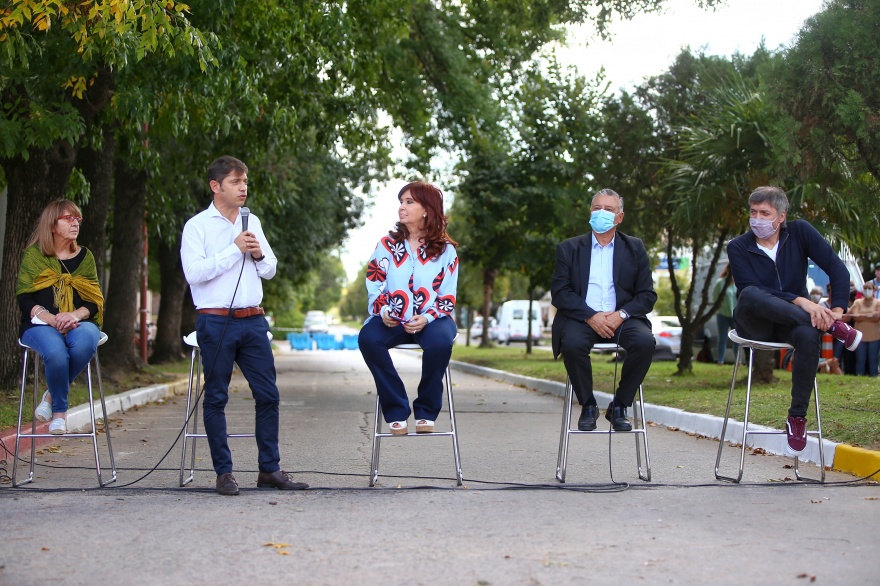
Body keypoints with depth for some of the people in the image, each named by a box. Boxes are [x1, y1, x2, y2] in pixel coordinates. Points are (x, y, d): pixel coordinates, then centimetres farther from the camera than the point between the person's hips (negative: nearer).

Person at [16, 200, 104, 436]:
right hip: (40, 325, -2)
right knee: (56, 352, -37)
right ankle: (59, 410, -10)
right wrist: (51, 319, -18)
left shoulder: (85, 256, 16)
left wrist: (75, 315, -14)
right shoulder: (33, 255, 8)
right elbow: (24, 299, 0)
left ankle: (52, 396, -12)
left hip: (79, 322, 2)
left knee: (85, 341, -36)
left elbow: (95, 300, 8)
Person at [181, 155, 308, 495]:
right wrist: (235, 249, -14)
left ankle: (269, 468, 11)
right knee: (216, 397, 1)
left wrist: (259, 254, -3)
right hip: (216, 323, -5)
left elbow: (270, 270, 19)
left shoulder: (252, 223, 15)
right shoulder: (197, 226, -3)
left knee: (268, 394, 3)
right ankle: (223, 473, 8)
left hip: (252, 320, 5)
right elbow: (194, 272, -15)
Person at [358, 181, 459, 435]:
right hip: (392, 320, 1)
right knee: (368, 338, -33)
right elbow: (374, 288, 5)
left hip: (431, 320, -1)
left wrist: (427, 318, -17)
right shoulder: (386, 245, 10)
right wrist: (383, 311, -16)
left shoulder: (446, 250, 6)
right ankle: (396, 411, -20)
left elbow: (447, 298, 1)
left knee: (440, 341, -37)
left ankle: (426, 411, -15)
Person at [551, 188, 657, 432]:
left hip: (621, 318, 1)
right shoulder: (568, 248, 11)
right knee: (572, 344, -35)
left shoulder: (635, 248, 14)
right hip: (581, 317, -1)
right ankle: (588, 406, -11)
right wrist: (591, 316, -15)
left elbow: (647, 295, 7)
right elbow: (560, 292, 0)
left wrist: (621, 315, -12)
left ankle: (619, 407, -12)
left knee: (645, 342, -30)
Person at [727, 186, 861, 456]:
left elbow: (836, 268, -6)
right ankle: (833, 328, -30)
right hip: (755, 325, -1)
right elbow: (751, 289, -19)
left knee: (809, 336, -37)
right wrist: (800, 301, -30)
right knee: (749, 295, -37)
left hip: (792, 321, 1)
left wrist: (837, 309, -21)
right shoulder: (738, 247, -5)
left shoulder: (800, 232, -1)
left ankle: (797, 417, -25)